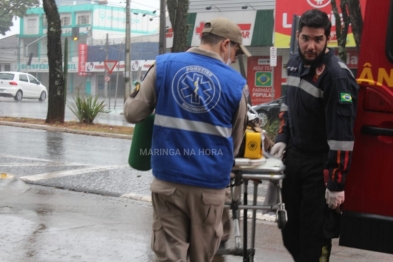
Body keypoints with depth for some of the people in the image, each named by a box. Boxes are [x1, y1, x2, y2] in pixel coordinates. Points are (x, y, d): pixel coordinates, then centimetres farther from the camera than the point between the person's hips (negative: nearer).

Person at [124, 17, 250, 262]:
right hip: (210, 184, 0)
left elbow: (133, 113, 1)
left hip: (168, 179, 0)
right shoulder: (236, 83, -1)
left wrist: (135, 94, 23)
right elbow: (235, 142, 10)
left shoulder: (164, 65, -2)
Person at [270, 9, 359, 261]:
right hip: (293, 156, 8)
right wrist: (282, 138, 9)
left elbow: (341, 133, -23)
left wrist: (336, 184, -22)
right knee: (290, 228, 17)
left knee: (313, 234, -2)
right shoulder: (295, 63, 5)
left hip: (319, 165, -8)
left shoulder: (337, 75, -21)